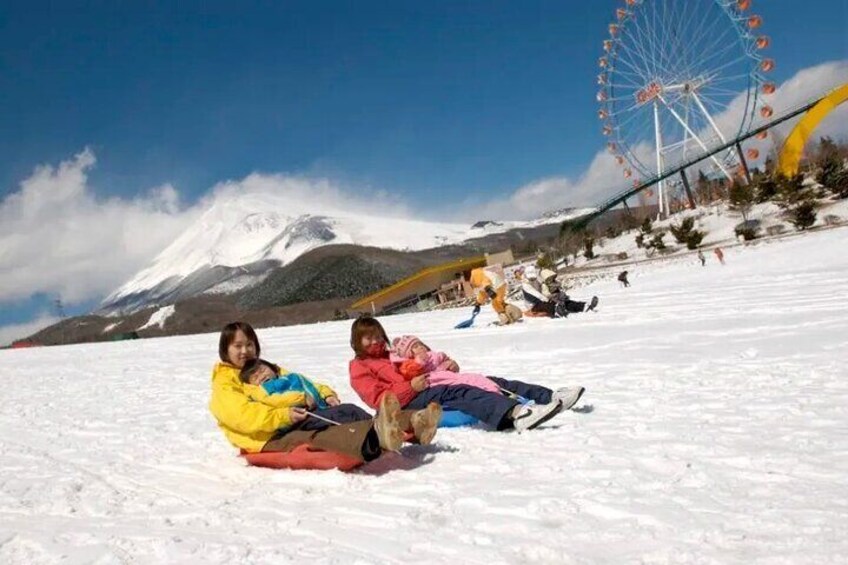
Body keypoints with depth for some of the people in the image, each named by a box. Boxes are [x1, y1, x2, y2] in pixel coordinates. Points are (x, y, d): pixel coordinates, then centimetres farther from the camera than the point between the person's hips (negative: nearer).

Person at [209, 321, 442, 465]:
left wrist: (326, 394, 5)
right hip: (273, 435, -7)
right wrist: (283, 415, -24)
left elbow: (304, 384, 28)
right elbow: (242, 416, -11)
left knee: (349, 411, -20)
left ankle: (412, 423, -42)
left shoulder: (270, 370, 31)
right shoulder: (224, 384, 8)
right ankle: (376, 437, -67)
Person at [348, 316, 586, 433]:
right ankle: (514, 414, -58)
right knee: (458, 392, -35)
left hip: (432, 388, 8)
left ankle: (551, 398, -18)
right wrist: (411, 387, -19)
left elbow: (425, 368, 27)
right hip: (408, 404, -8)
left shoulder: (391, 355, 31)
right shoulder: (359, 368, 9)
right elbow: (378, 399, -7)